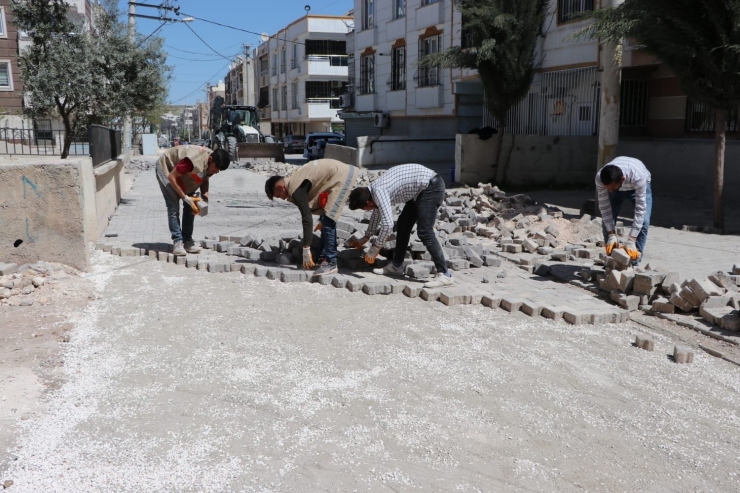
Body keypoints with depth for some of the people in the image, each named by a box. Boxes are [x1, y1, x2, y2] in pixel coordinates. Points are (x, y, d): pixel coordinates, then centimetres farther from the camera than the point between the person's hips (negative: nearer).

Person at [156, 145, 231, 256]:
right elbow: (171, 177, -33)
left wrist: (205, 195, -17)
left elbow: (205, 179, 1)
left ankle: (187, 241, 3)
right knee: (174, 208, -15)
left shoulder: (213, 163, -17)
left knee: (190, 207, -1)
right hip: (166, 168, -7)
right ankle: (178, 242, -12)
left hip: (185, 174, 7)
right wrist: (186, 198, -32)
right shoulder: (194, 161, -41)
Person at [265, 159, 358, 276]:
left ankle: (330, 263, -7)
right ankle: (324, 258, 17)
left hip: (341, 176, -10)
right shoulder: (293, 181, 11)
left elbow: (307, 219, -18)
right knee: (326, 219, 12)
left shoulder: (296, 190, -17)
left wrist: (306, 251, -15)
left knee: (328, 221, -10)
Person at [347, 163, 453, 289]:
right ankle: (396, 266, 22)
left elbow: (387, 224, -30)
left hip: (431, 187, -11)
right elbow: (377, 212, 28)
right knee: (403, 224, 14)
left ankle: (444, 275, -17)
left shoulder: (379, 192, -21)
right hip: (421, 189, 11)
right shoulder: (375, 188, 10)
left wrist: (375, 249, -18)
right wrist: (365, 238, 36)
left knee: (424, 232, -16)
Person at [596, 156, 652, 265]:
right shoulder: (600, 178, -38)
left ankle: (634, 261, -9)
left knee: (644, 221, -19)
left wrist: (631, 241, -45)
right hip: (617, 186, 2)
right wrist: (612, 235, -31)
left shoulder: (638, 177, -46)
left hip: (637, 186, -2)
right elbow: (604, 207, -28)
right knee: (607, 221, -11)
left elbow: (640, 209, -42)